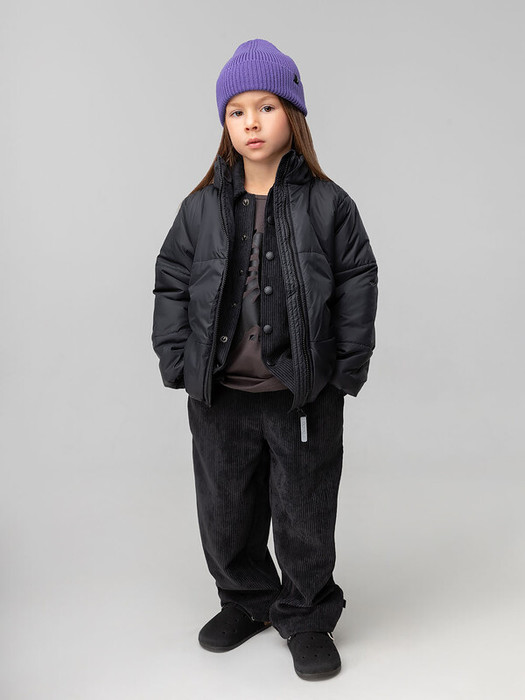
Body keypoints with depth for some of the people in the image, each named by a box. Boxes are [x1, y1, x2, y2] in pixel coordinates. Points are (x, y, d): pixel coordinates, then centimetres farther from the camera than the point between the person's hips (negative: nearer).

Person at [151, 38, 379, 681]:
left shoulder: (327, 204, -1)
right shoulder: (202, 207, 4)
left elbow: (358, 283, 0)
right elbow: (172, 283, 9)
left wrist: (349, 368, -4)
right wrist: (176, 361, 1)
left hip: (304, 394, -2)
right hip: (218, 394, 3)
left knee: (304, 514, 8)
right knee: (225, 512, 15)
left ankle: (307, 617, 28)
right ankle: (246, 600, 38)